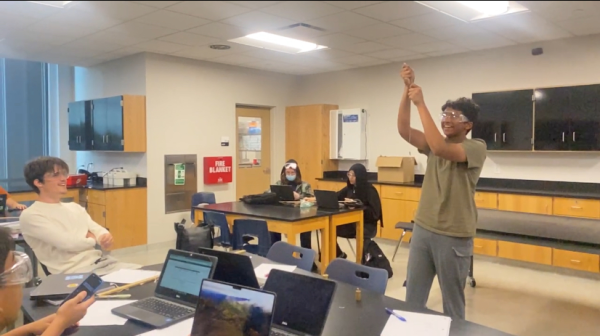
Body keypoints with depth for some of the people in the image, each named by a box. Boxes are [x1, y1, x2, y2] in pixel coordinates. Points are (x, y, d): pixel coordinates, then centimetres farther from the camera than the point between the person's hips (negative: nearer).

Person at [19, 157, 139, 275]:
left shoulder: (74, 207, 18)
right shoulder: (30, 216, -5)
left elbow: (98, 231, 13)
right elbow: (68, 243, -16)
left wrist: (106, 238, -11)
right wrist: (92, 238, 2)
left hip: (102, 262, 7)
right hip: (74, 272, -7)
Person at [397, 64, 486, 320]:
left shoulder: (476, 147, -9)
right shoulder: (434, 144, 8)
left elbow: (441, 148, -28)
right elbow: (404, 130, -7)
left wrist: (421, 104, -26)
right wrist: (407, 89, -17)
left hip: (454, 236, -5)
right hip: (423, 229, 6)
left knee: (452, 301, 9)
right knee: (413, 297, 12)